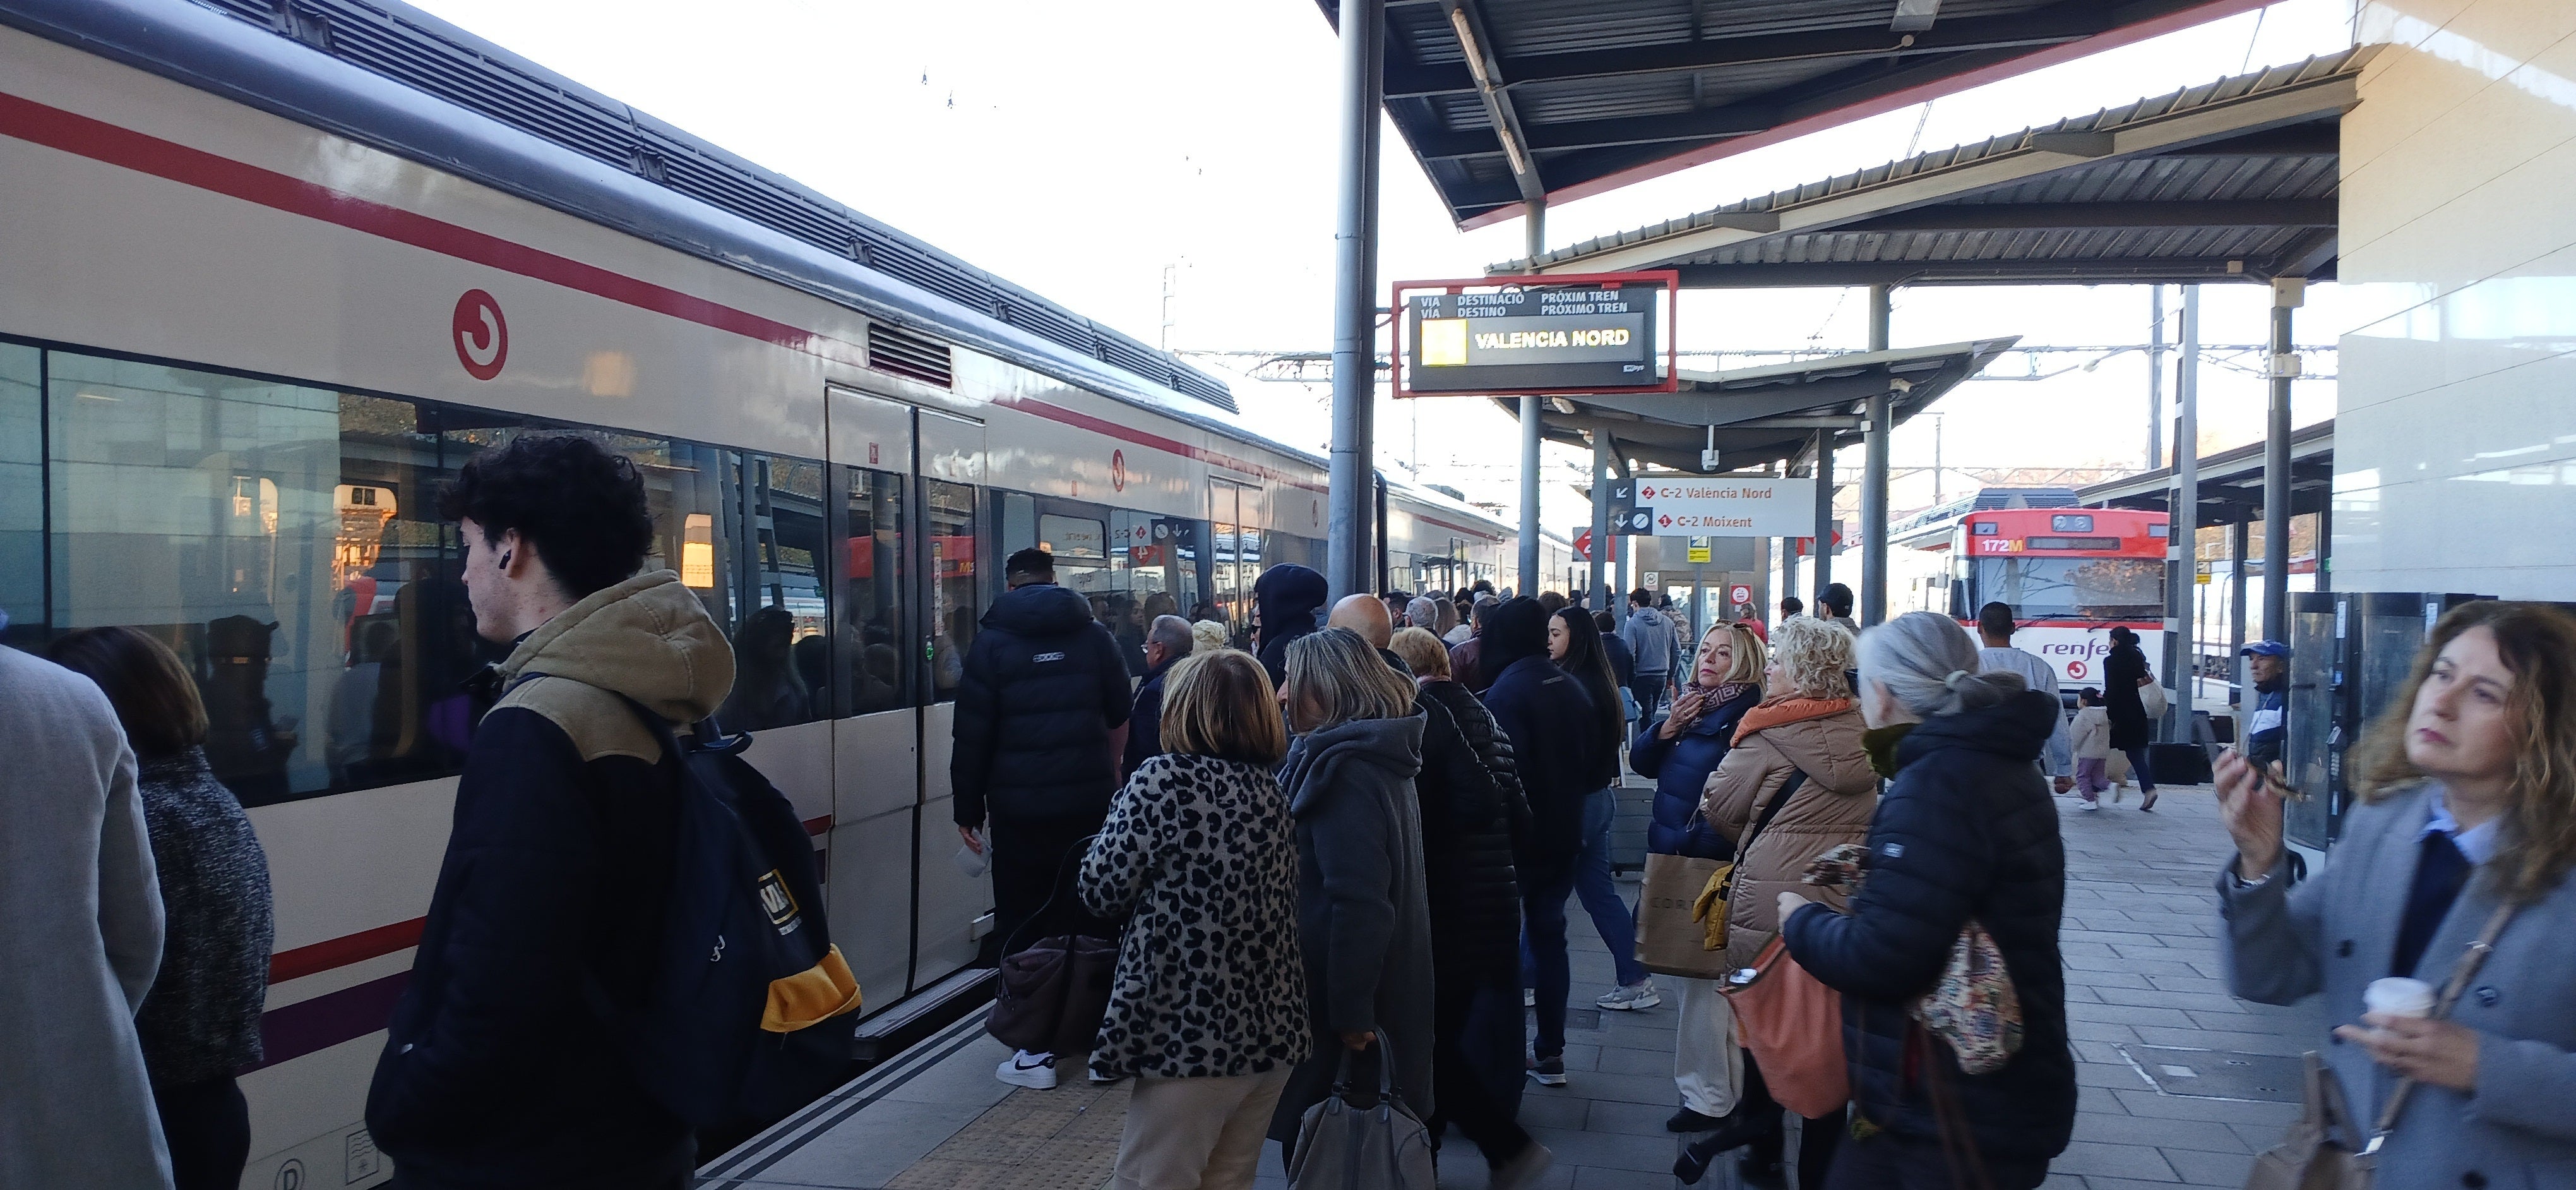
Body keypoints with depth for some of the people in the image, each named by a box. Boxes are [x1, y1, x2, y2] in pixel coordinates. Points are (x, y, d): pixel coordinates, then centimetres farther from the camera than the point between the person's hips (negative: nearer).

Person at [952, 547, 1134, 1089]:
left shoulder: (992, 642, -3)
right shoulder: (1094, 635, 7)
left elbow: (972, 734, -4)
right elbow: (1120, 718, 16)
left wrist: (969, 808, 3)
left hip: (1020, 808, -3)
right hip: (1091, 802, 3)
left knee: (1024, 925, 4)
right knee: (1095, 920, 12)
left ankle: (1036, 1049, 3)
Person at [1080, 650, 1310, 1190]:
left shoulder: (1163, 779, -12)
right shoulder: (1272, 791, 8)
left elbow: (1103, 891, -10)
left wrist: (1121, 811, 6)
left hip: (1191, 1034, -7)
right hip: (1272, 1031, 7)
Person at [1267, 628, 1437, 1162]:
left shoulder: (1345, 768, -22)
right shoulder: (1376, 755, 9)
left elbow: (1357, 902, -27)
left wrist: (1350, 1010, -23)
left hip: (1344, 992, -10)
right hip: (1384, 982, 10)